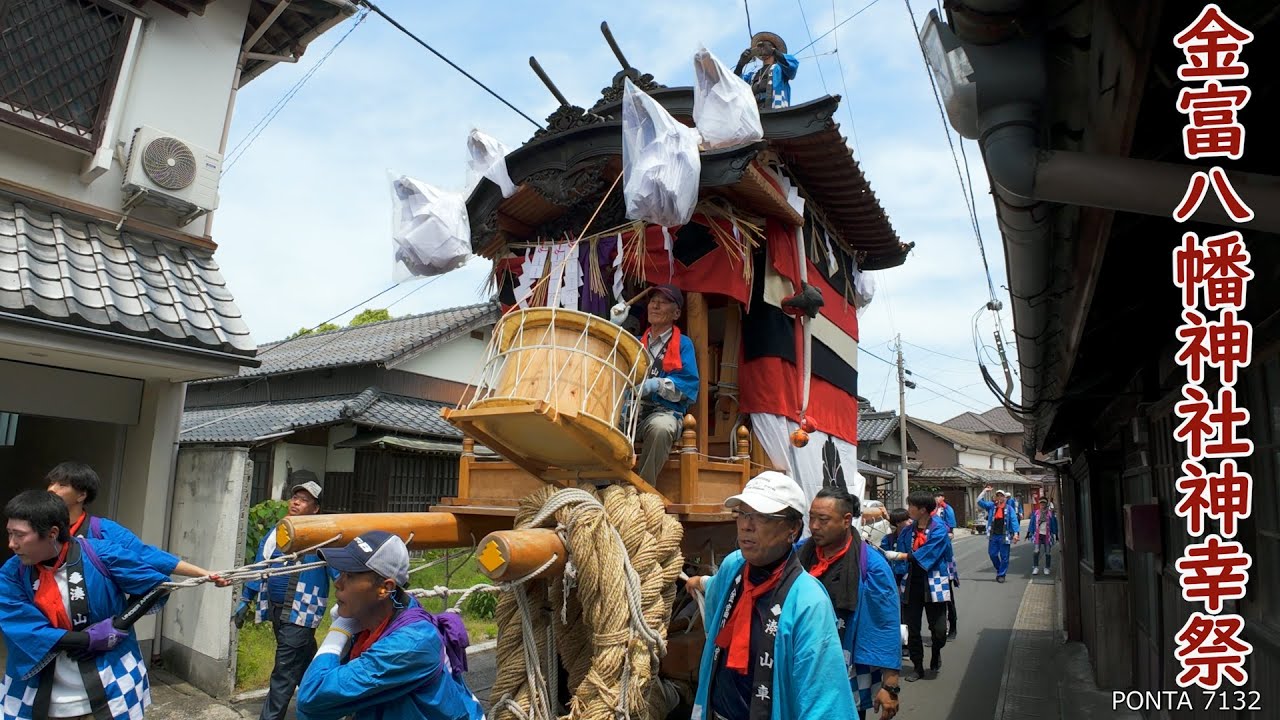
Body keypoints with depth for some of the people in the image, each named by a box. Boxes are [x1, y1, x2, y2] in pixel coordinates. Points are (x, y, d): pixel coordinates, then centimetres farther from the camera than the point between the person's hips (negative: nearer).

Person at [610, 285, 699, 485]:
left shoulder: (683, 344, 10)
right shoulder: (637, 342, 24)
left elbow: (688, 385, -5)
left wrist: (657, 384, -21)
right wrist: (615, 325, 6)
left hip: (664, 411, -3)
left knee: (661, 427, -39)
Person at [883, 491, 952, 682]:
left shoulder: (939, 529, -14)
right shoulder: (909, 530, 4)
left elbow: (924, 555, -21)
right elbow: (901, 550, 7)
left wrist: (897, 556, -17)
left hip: (933, 585, -5)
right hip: (913, 584, 5)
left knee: (938, 630, 3)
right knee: (913, 629, 8)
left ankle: (935, 658, 34)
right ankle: (918, 668, 23)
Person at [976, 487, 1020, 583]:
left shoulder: (1009, 508, 0)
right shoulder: (991, 506, 7)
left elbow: (1014, 520, -5)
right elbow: (980, 501, 2)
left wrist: (1015, 533, -14)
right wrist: (984, 491, -1)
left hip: (1004, 536, -3)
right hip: (993, 535, 3)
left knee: (1004, 556, 2)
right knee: (992, 554, 8)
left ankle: (1001, 574, 14)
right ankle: (999, 570, 30)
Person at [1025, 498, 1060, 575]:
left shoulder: (1051, 513, 3)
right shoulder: (1035, 512, 6)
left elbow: (1054, 524, 6)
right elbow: (1032, 523, 8)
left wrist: (1056, 535, 4)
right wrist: (1029, 532, 5)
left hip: (1047, 535, 0)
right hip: (1038, 535, 0)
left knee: (1048, 552, 5)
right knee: (1036, 551, -8)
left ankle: (1047, 568, 17)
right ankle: (1035, 568, -2)